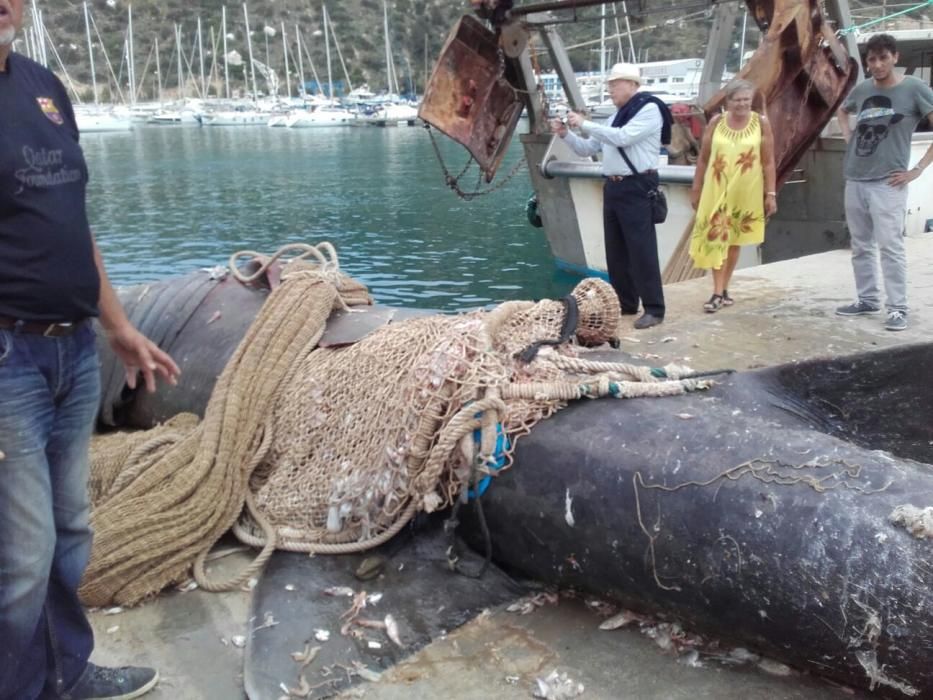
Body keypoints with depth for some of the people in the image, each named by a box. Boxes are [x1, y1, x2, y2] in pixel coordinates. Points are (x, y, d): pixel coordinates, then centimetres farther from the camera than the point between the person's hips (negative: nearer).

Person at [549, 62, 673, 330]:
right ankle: (625, 303, 20)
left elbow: (622, 138, -20)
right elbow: (587, 149, 21)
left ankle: (654, 309, -4)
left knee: (642, 249, -8)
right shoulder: (615, 117, 18)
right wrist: (566, 134, 4)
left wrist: (585, 124, -16)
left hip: (637, 188, -8)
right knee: (615, 249, 10)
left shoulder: (649, 109, -6)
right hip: (612, 187, 8)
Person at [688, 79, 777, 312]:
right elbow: (703, 158, 6)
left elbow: (768, 162, 0)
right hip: (717, 189, 0)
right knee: (716, 239, -5)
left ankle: (723, 289, 21)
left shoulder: (761, 122, -1)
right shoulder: (716, 122, 0)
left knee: (734, 240, 10)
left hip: (746, 192, 0)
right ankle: (718, 293, -3)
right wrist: (696, 189, 6)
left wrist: (771, 193, -3)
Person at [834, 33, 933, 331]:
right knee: (861, 246, 12)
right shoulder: (862, 89, 9)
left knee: (890, 246, -8)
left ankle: (897, 308, -3)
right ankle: (867, 300, 23)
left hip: (887, 182, -5)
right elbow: (841, 111, 31)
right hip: (854, 180, 6)